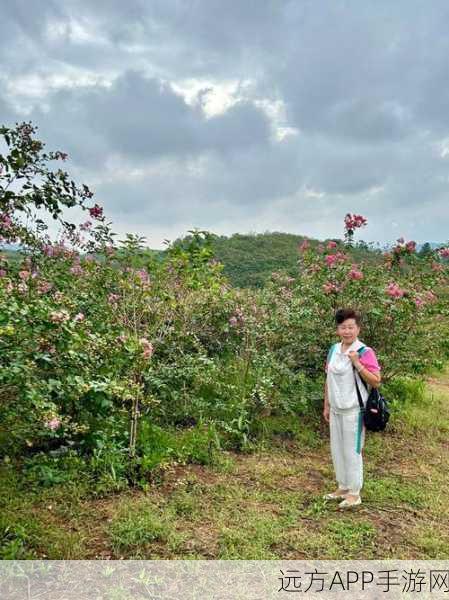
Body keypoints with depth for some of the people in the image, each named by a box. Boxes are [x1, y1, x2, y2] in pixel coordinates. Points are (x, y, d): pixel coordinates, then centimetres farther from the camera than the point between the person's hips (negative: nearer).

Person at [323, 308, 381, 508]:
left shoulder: (365, 352, -14)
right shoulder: (334, 350, 5)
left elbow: (376, 382, -17)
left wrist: (357, 363, -26)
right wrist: (326, 406, 13)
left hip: (353, 411, -6)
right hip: (336, 409, 7)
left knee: (352, 451, 4)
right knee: (337, 450, 16)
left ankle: (354, 493, 21)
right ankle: (343, 487, 33)